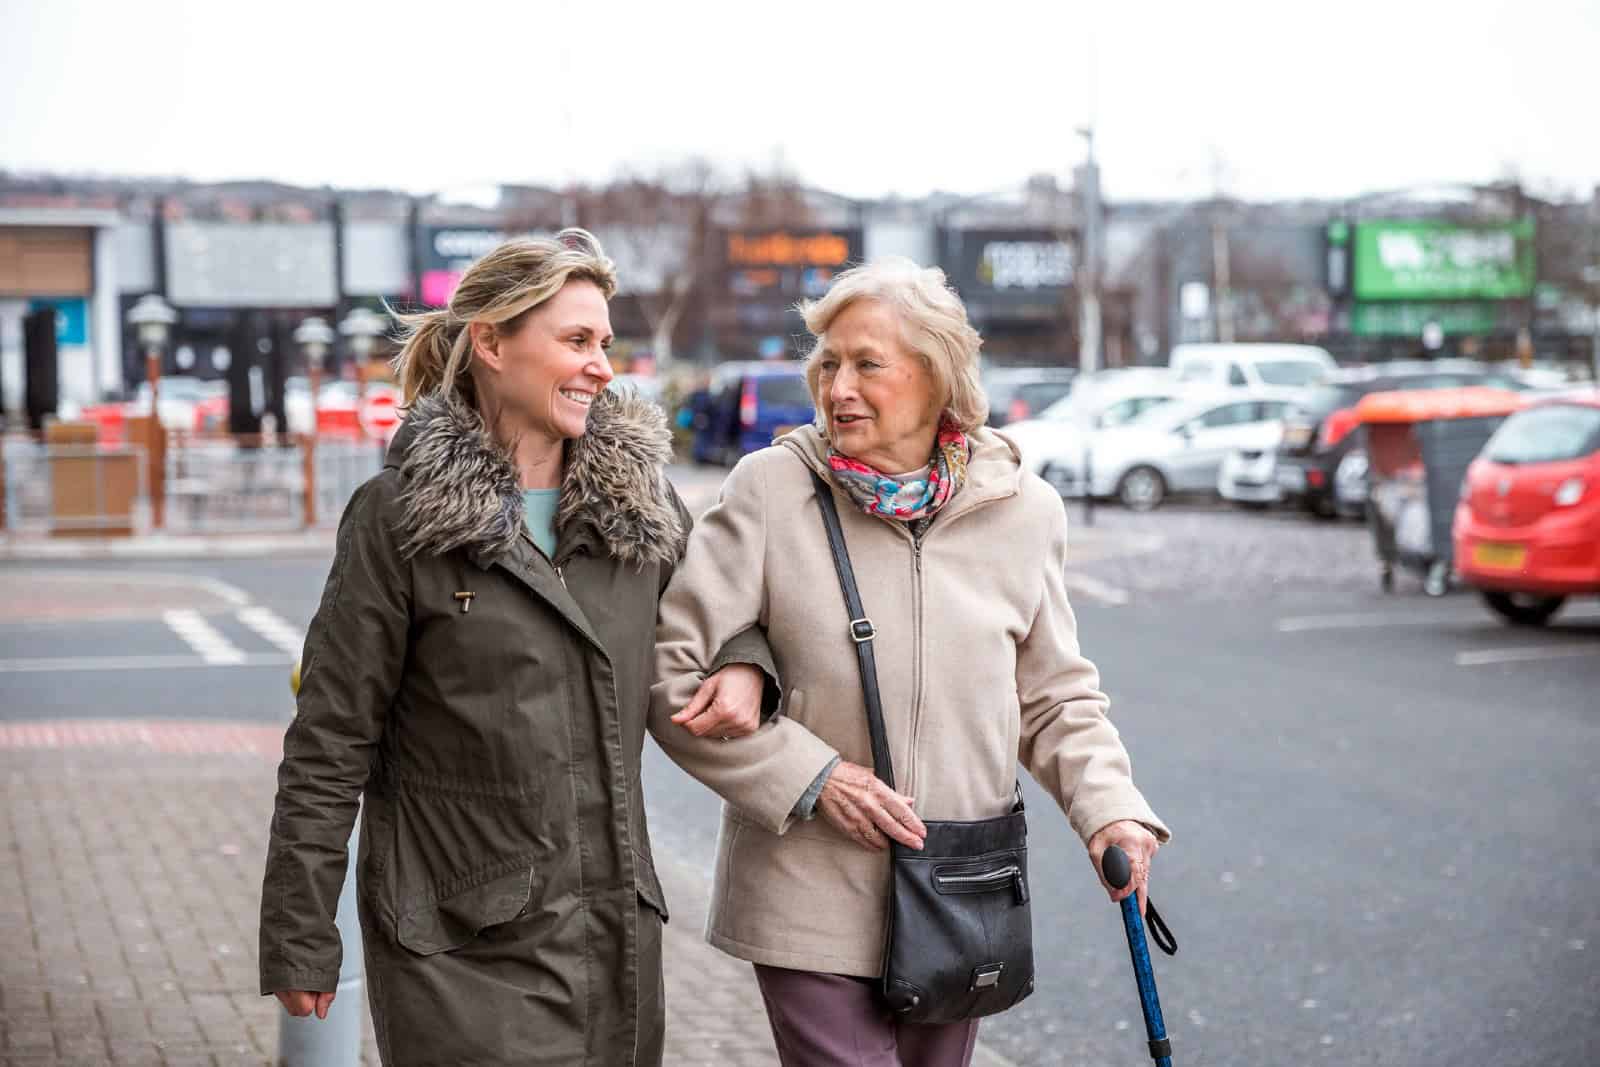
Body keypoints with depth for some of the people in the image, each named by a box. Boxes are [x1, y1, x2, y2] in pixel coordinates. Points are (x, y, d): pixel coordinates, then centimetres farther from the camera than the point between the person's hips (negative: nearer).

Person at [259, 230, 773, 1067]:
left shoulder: (638, 499, 6)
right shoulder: (400, 516, -7)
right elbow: (330, 746, -5)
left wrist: (745, 665, 1)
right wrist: (299, 941, -7)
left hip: (615, 926, 5)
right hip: (463, 946, -5)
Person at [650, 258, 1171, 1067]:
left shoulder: (1022, 511, 1)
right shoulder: (771, 491, -9)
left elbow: (1056, 697, 11)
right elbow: (671, 671, -8)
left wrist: (1107, 806, -6)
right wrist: (809, 777, -14)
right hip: (812, 901, -3)